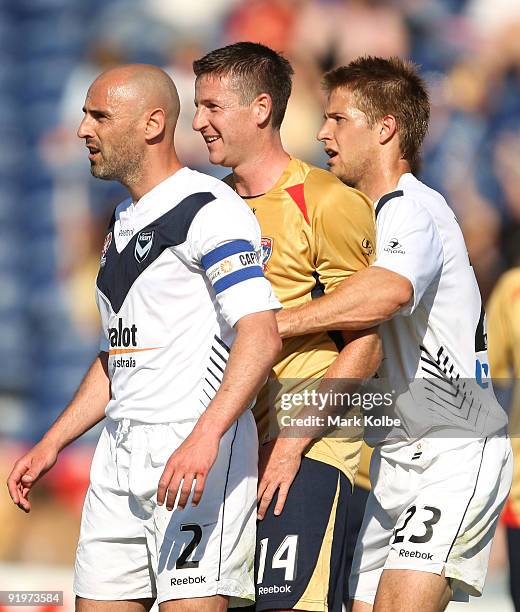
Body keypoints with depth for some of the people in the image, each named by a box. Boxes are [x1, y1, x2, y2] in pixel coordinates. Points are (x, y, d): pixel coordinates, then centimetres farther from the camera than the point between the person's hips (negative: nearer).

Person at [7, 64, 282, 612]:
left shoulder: (209, 208, -9)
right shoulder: (122, 223, 20)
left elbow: (260, 335, -20)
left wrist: (205, 436, -32)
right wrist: (51, 445, 23)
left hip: (197, 451, -9)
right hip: (119, 453, 9)